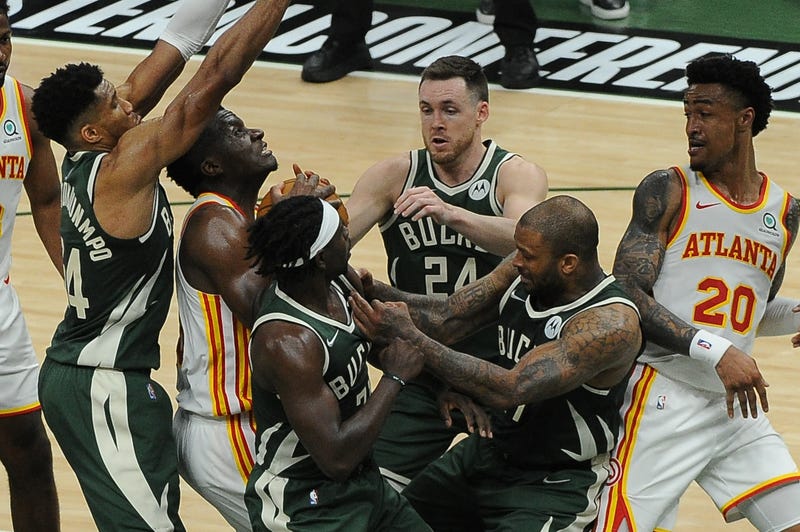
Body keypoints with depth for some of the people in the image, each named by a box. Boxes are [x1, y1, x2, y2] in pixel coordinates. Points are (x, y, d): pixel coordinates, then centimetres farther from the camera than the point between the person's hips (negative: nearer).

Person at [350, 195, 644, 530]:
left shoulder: (612, 323, -29)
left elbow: (511, 390, -35)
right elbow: (448, 317, -6)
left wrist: (408, 337, -34)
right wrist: (373, 291, -24)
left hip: (554, 485, -7)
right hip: (488, 452, 7)